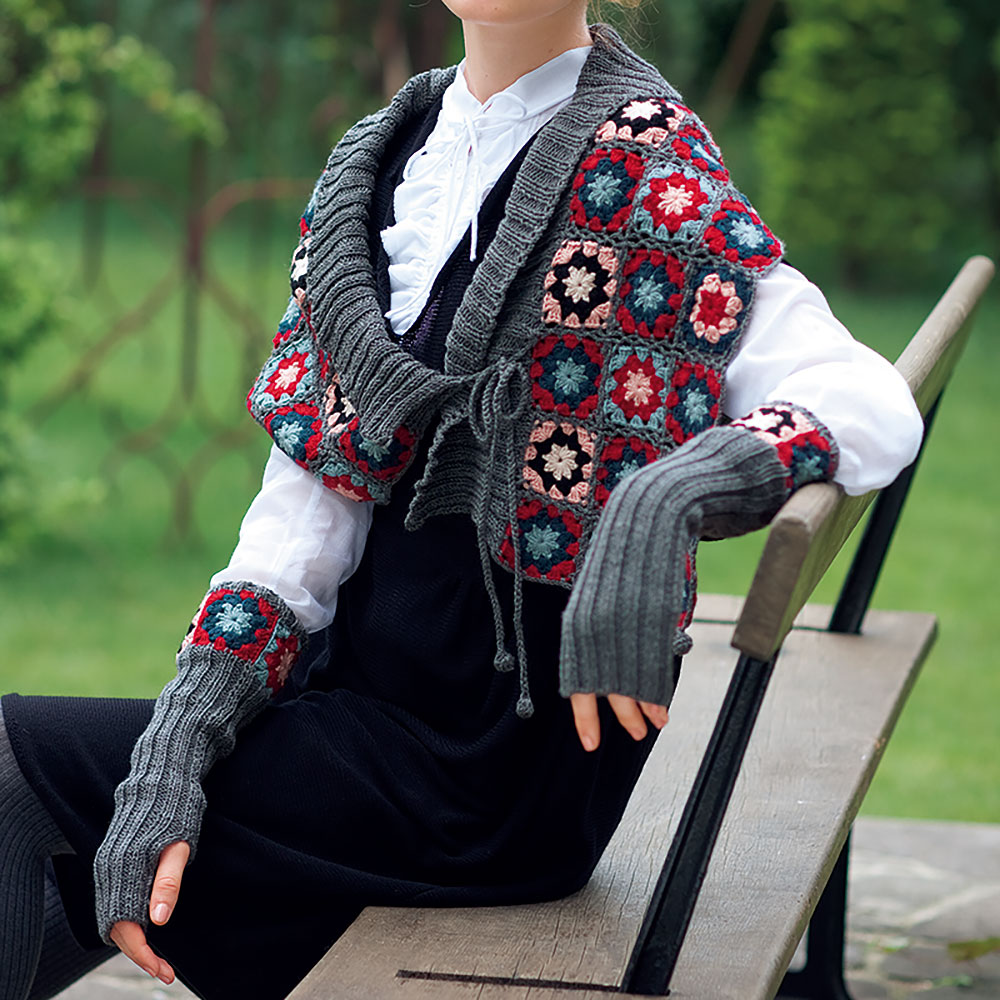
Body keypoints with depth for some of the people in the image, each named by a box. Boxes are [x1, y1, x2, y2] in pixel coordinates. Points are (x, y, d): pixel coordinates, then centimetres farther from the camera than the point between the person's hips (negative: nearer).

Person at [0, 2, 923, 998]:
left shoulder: (647, 182, -10)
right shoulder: (378, 160, 10)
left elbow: (875, 406, -21)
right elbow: (307, 501, 5)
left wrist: (663, 502, -39)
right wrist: (179, 743, -7)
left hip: (495, 762, -7)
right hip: (354, 682, 7)